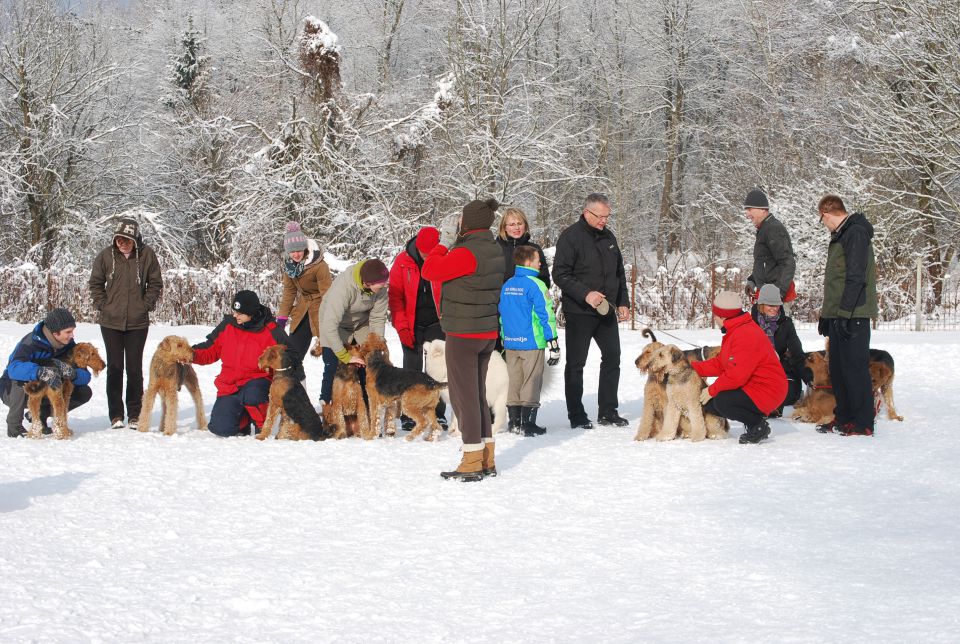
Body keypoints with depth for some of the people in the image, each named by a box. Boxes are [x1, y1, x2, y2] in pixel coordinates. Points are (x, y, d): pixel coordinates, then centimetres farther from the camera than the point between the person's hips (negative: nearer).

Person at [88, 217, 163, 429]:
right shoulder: (106, 255, -2)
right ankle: (116, 415, 9)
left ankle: (135, 415, 11)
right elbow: (95, 283, 9)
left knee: (134, 368, 4)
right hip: (111, 322, 1)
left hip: (138, 323, -1)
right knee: (114, 367, 3)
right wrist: (102, 305, 0)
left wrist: (146, 305, -3)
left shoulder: (147, 255, -4)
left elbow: (155, 284, 6)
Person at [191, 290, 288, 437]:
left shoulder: (272, 331, -8)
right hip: (229, 385, 3)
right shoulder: (227, 325, 2)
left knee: (251, 396, -40)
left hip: (257, 381, -3)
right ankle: (244, 419, 23)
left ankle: (262, 427, -8)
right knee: (221, 427, -14)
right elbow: (211, 350, 10)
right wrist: (192, 354, -10)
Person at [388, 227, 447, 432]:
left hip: (436, 324, 0)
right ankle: (409, 415, 7)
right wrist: (402, 327, -10)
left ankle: (438, 413, 10)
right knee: (411, 370, 2)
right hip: (412, 326, 0)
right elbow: (395, 295, -3)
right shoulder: (403, 262, -5)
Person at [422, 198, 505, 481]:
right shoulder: (494, 250, 7)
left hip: (463, 334, -8)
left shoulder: (467, 253, -20)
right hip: (488, 332, 8)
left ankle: (472, 462, 0)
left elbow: (430, 270, -18)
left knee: (464, 395, -1)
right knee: (477, 394, 16)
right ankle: (487, 460, 20)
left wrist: (444, 242, -7)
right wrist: (452, 244, 6)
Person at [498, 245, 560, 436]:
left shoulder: (506, 285, 9)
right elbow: (546, 315, -13)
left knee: (514, 381, 13)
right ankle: (527, 423, 1)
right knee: (531, 382, 1)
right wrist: (553, 343, -9)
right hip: (532, 342, -6)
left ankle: (514, 421, 16)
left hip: (510, 342, 6)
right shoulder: (535, 285, -12)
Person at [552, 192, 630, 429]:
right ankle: (576, 415, 9)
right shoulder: (570, 237, -10)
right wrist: (585, 294, -23)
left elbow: (619, 273, 20)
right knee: (575, 364, 1)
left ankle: (607, 412, 18)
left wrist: (623, 303, 11)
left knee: (612, 358, 8)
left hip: (607, 312, 7)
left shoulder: (608, 237, 12)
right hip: (579, 312, -7)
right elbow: (560, 274, -15)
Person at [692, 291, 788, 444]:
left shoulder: (745, 335, -24)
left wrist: (711, 390, -18)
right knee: (709, 403, 3)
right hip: (750, 387, 11)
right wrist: (693, 367, 5)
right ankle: (754, 422, 8)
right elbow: (720, 363, 13)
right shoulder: (734, 332, 12)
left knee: (722, 401, -29)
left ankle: (759, 426, -9)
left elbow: (736, 375, -28)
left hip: (766, 391, -11)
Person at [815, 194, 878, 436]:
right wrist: (827, 313, 23)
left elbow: (856, 277, -20)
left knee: (855, 367, -7)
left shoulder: (856, 233, -12)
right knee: (838, 368, 13)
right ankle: (844, 418, 21)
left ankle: (863, 424, -3)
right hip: (839, 315, 10)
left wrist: (846, 312, -22)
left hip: (853, 315, -10)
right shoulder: (841, 235, 19)